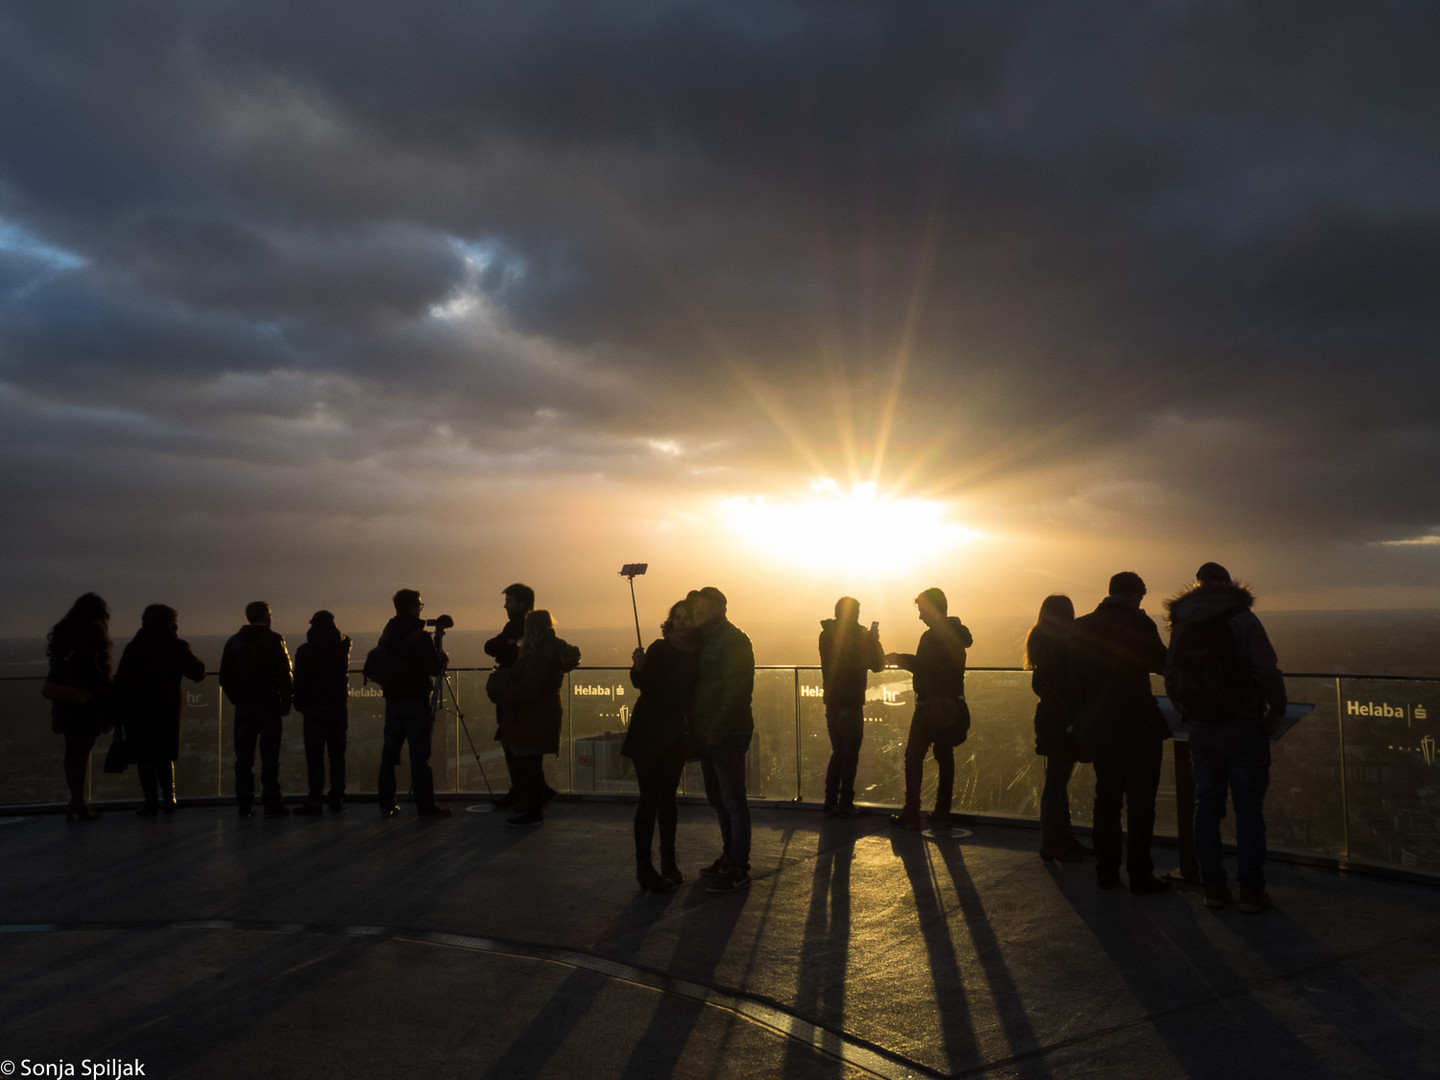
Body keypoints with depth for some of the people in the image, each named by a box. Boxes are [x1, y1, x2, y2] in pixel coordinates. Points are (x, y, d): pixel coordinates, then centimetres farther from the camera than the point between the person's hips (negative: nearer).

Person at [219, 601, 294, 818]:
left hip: (243, 705, 4)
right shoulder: (274, 640, -5)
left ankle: (245, 804, 7)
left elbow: (225, 678, 10)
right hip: (268, 704, -4)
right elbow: (285, 675, -8)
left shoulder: (233, 642, 9)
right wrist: (286, 703, 0)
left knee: (243, 757, 7)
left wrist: (237, 700, 16)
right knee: (269, 755, -1)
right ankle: (271, 804, -2)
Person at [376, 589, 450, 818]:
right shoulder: (420, 636, -14)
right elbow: (435, 668, -16)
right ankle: (425, 805, -1)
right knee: (419, 753, -3)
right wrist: (443, 658, 6)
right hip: (415, 699, -6)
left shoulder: (387, 634, 8)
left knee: (390, 750, 10)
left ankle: (386, 804, 14)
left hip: (392, 698, 7)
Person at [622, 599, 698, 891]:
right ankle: (643, 865, 3)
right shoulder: (659, 649, -9)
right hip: (649, 733, -4)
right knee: (650, 797, -4)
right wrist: (638, 667, -34)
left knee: (667, 796, 11)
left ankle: (668, 860, 21)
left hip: (675, 735, 4)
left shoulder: (695, 655, 4)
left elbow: (693, 694, 8)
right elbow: (641, 683, -16)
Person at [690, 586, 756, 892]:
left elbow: (735, 689, -19)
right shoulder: (705, 640, 15)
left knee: (733, 801, -3)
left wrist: (716, 729, -20)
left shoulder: (734, 640, -13)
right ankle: (729, 857, 28)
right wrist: (698, 729, 7)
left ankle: (739, 870, 4)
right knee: (718, 799, 16)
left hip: (727, 734, -9)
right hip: (707, 734, 9)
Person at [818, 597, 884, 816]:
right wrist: (874, 640, 0)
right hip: (851, 703, -7)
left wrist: (870, 639, 11)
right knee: (850, 754, 1)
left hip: (831, 702, 7)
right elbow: (877, 664, -8)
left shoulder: (826, 635, 8)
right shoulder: (859, 636, -13)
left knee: (838, 752, 16)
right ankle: (845, 804, 2)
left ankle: (831, 802, 16)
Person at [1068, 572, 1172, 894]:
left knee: (1106, 798, 13)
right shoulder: (1139, 622, -12)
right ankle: (1140, 875, 5)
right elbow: (1162, 664, 0)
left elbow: (1076, 678, 7)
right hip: (1137, 727, -5)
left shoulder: (1081, 626, 2)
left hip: (1098, 728, 5)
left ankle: (1106, 871, 18)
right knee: (1140, 802, 2)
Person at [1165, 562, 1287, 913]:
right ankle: (1250, 890, 3)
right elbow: (1267, 671, -15)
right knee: (1248, 809, 2)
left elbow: (1171, 674, 12)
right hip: (1243, 727, -4)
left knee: (1206, 806, 10)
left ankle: (1213, 886, 13)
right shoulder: (1242, 619, -8)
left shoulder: (1181, 624, 7)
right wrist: (1276, 711, -2)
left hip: (1200, 729, 4)